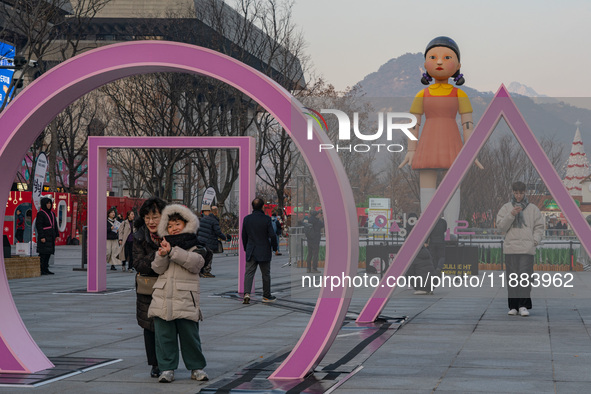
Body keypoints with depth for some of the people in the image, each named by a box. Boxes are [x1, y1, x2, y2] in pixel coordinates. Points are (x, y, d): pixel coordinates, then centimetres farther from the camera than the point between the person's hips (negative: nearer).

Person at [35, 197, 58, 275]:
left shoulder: (52, 213, 15)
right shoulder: (40, 213, -8)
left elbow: (55, 225, 18)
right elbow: (38, 225, -13)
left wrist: (57, 235, 13)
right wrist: (41, 237, -19)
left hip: (50, 236, 8)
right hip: (44, 236, -8)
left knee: (48, 253, 9)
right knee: (43, 253, -7)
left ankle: (46, 269, 14)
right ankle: (41, 270, -5)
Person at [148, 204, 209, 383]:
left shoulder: (194, 247, 4)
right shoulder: (165, 246, 15)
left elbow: (195, 261, -17)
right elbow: (158, 268, 3)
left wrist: (172, 251, -20)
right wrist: (162, 255, -19)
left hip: (185, 300, -3)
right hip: (163, 298, 3)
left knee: (189, 335, 1)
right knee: (165, 335, 3)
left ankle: (196, 368, 13)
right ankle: (167, 369, 10)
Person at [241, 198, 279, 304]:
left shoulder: (246, 219, -1)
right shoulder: (266, 219, -12)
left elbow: (244, 236, 7)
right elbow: (272, 235, -12)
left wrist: (246, 248, 20)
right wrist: (275, 248, 3)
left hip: (251, 251, 2)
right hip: (264, 251, -2)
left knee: (249, 273, 1)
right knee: (266, 274, 11)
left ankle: (247, 293, -18)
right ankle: (266, 296, 20)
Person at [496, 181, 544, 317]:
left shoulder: (532, 209, 11)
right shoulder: (506, 208, 11)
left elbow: (539, 227, 12)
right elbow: (501, 226, 1)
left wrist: (535, 240, -3)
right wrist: (511, 214, -11)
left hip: (527, 249, -1)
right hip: (510, 248, 1)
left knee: (525, 277, -9)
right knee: (512, 279, -1)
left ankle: (523, 306, -11)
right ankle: (513, 306, 3)